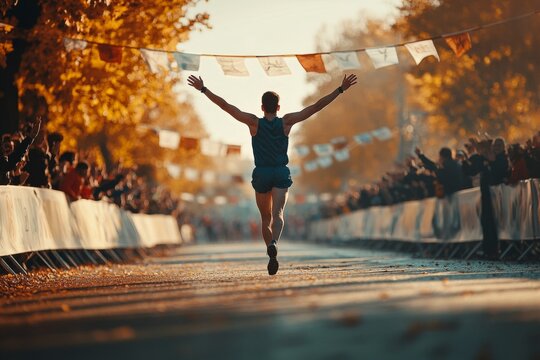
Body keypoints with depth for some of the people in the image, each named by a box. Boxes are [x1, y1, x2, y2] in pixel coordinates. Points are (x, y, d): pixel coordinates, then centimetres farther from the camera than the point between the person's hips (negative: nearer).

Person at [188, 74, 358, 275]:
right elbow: (317, 106, -2)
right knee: (277, 214, -14)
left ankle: (270, 252, 17)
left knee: (266, 218, 16)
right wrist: (340, 89, 1)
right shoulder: (286, 122, -2)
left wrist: (203, 89, -1)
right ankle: (273, 244, -42)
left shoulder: (254, 122, -4)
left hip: (261, 174, 1)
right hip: (281, 174, -1)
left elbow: (225, 106, -5)